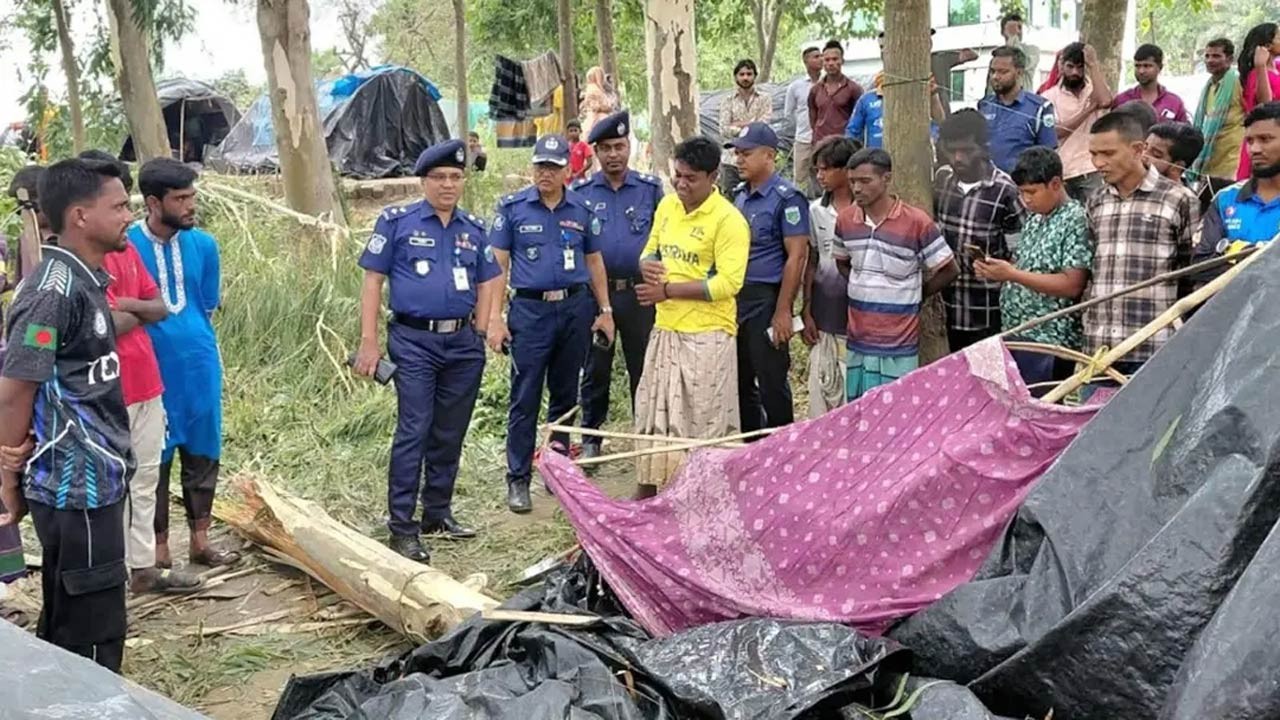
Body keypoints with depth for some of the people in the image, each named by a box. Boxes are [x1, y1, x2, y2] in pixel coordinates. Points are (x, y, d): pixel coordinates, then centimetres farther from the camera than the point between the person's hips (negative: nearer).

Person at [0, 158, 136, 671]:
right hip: (76, 488, -9)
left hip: (92, 482, 9)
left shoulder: (83, 282, 9)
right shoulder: (55, 290, -20)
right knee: (92, 632, 0)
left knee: (68, 627, 18)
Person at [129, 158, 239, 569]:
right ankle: (159, 548, 19)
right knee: (154, 458, 7)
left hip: (199, 366, 4)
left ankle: (200, 541, 25)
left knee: (203, 453, 12)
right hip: (150, 370, -4)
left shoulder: (203, 244, 0)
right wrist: (161, 339, -1)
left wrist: (189, 340, 9)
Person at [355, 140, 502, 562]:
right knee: (413, 432, -8)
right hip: (414, 341, -4)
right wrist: (368, 342, -8)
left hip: (463, 343, 5)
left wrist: (480, 335, 8)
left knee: (450, 434, 11)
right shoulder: (397, 222, 0)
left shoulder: (474, 229, 12)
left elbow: (487, 285, 18)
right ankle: (402, 527, -2)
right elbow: (373, 280, -2)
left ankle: (438, 514, 25)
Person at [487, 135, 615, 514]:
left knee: (565, 395, 12)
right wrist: (495, 318, -8)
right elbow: (497, 265, -1)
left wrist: (605, 311, 9)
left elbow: (594, 261, 14)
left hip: (575, 308, 3)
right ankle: (518, 480, 4)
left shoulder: (583, 210, 7)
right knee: (524, 399, -3)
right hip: (530, 310, -3)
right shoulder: (512, 208, -1)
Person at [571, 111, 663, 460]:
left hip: (639, 292, 0)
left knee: (643, 368, 6)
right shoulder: (581, 193, 4)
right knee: (595, 369, 9)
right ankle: (590, 439, 20)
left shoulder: (650, 188, 4)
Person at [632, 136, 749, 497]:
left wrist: (668, 290, -20)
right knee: (653, 412, 15)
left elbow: (728, 283, -20)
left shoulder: (729, 220, -14)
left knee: (703, 422, 1)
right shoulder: (667, 206, 9)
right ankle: (648, 490, 29)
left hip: (707, 335, -7)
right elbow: (650, 252, 19)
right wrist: (648, 266, -7)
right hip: (665, 330, 7)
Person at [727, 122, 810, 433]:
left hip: (765, 299, -8)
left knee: (772, 382, 0)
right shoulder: (740, 195, 13)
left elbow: (796, 257, -15)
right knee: (740, 380, 14)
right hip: (735, 298, 8)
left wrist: (782, 311, -18)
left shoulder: (787, 198, -11)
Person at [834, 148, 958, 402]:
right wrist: (863, 290, 7)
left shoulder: (917, 222, -11)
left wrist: (911, 294, 2)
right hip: (858, 343, 5)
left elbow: (949, 270, -2)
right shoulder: (845, 219, 4)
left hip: (898, 348, -5)